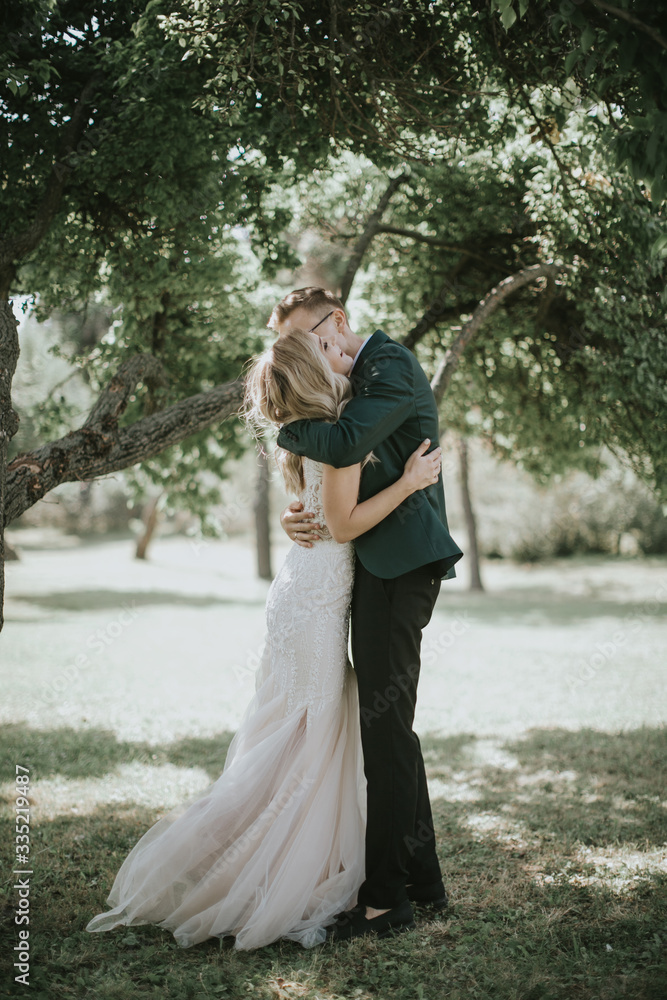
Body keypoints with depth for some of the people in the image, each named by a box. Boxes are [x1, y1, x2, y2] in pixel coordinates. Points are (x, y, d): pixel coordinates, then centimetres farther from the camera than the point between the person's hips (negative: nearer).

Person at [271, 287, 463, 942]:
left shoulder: (390, 365, -9)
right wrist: (292, 514, -2)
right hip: (380, 567, 10)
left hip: (399, 566, -10)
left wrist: (286, 431, -8)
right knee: (388, 724, 13)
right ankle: (422, 877, 23)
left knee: (384, 723, -9)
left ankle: (384, 895, -2)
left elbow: (344, 445, -26)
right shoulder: (353, 380, 20)